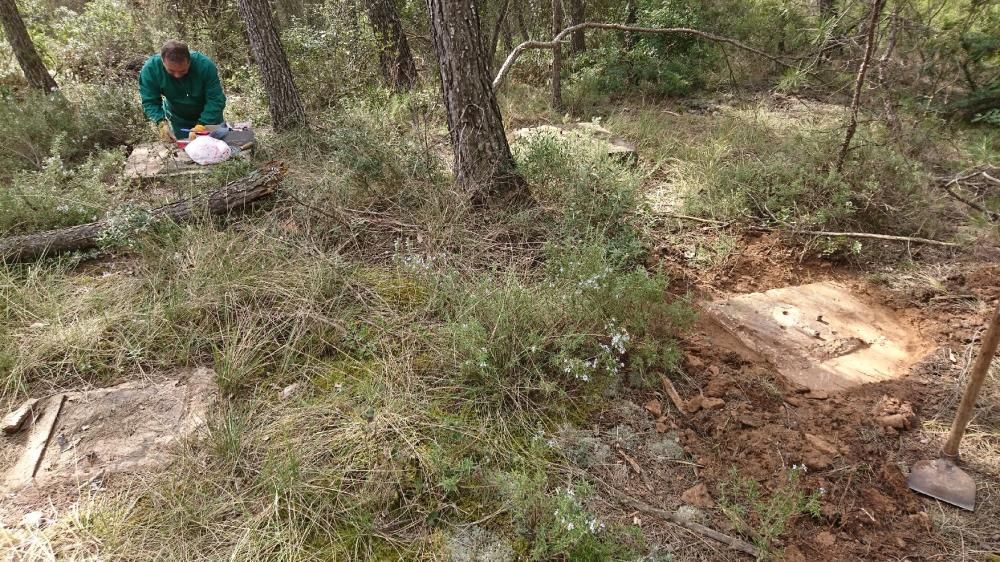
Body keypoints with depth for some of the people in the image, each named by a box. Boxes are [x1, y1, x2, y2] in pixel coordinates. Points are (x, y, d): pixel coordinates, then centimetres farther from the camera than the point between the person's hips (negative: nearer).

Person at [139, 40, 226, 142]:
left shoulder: (205, 65, -33)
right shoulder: (150, 69, -27)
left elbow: (216, 100, -30)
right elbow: (150, 102, -21)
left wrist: (201, 125, -41)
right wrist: (162, 123, -40)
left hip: (209, 117, -1)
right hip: (177, 119, 1)